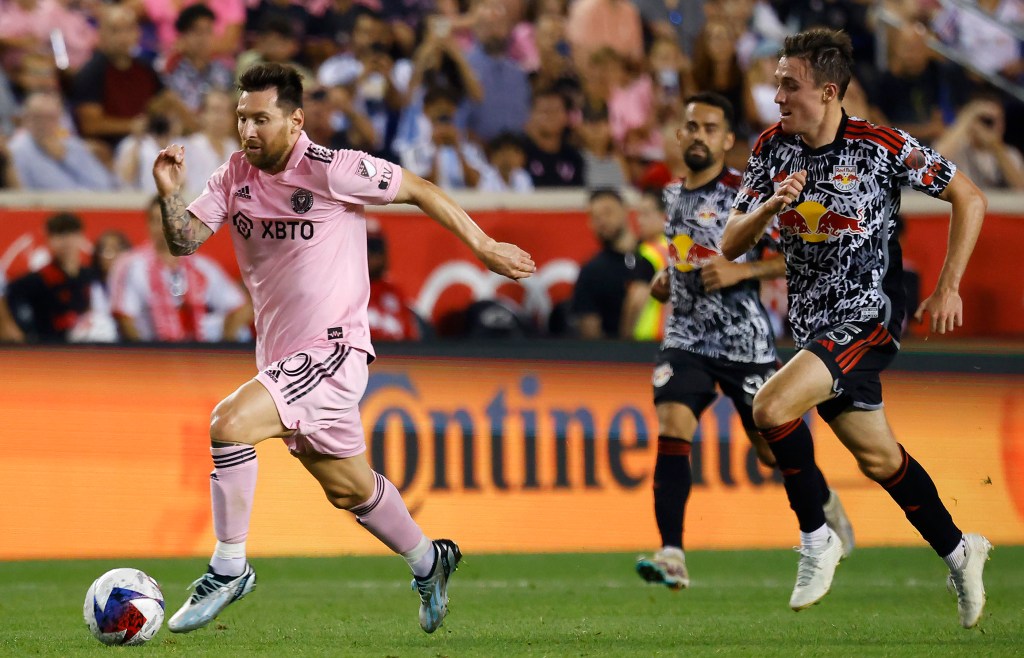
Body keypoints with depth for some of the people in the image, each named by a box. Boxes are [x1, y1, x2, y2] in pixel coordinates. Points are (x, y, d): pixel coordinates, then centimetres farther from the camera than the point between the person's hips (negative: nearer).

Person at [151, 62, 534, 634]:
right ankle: (428, 562, 43)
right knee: (350, 488, 20)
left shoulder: (331, 170, -15)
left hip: (333, 351, -7)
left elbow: (419, 190, -5)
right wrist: (171, 195, -22)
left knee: (230, 421, -26)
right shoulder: (235, 176, 3)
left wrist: (485, 248, 0)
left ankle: (229, 569, -15)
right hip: (281, 360, 7)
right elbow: (185, 241, -1)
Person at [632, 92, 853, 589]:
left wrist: (741, 271, -20)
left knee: (772, 449, 7)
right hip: (686, 337, 4)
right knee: (672, 428, -19)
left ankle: (825, 505, 42)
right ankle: (671, 556, -24)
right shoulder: (674, 193, 10)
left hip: (744, 340, -4)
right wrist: (665, 279, 9)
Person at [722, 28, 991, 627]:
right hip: (814, 324, 6)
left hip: (868, 318, -6)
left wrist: (948, 288, -7)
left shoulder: (881, 147, -14)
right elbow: (732, 245, 2)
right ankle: (960, 552, 33)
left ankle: (817, 539, -8)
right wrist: (774, 204, -18)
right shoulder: (772, 148, 1)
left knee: (772, 406, -25)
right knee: (879, 460, 13)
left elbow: (970, 199, -5)